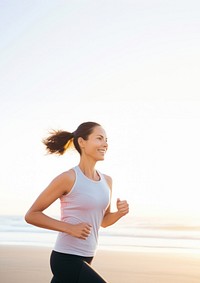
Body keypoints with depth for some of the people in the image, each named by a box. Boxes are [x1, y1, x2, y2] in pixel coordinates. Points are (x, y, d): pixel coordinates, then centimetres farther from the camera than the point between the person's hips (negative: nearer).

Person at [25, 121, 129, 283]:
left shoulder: (107, 181, 8)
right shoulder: (68, 178, -13)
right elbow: (31, 215, -9)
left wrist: (120, 213, -2)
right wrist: (70, 228, -18)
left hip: (85, 258, 8)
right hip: (67, 259, -8)